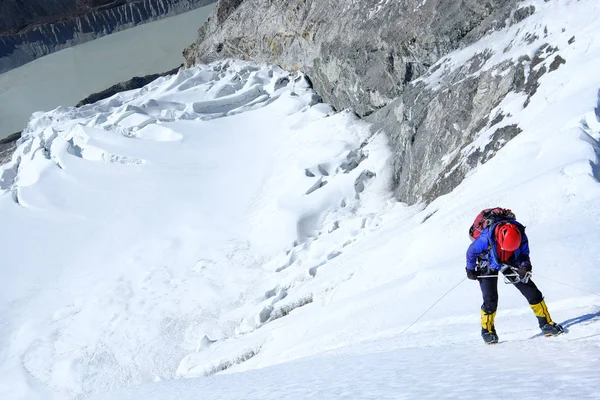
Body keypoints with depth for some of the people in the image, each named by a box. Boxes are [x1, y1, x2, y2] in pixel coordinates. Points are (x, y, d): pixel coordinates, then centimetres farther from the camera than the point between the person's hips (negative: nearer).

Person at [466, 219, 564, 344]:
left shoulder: (520, 236, -28)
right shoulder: (486, 238, -36)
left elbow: (524, 254, -8)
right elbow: (471, 251, -17)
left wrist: (524, 266, -29)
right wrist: (470, 270, -3)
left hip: (510, 263, 3)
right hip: (488, 266, -3)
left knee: (531, 290, -6)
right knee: (490, 300, -13)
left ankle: (546, 323, 6)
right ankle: (487, 330, 11)